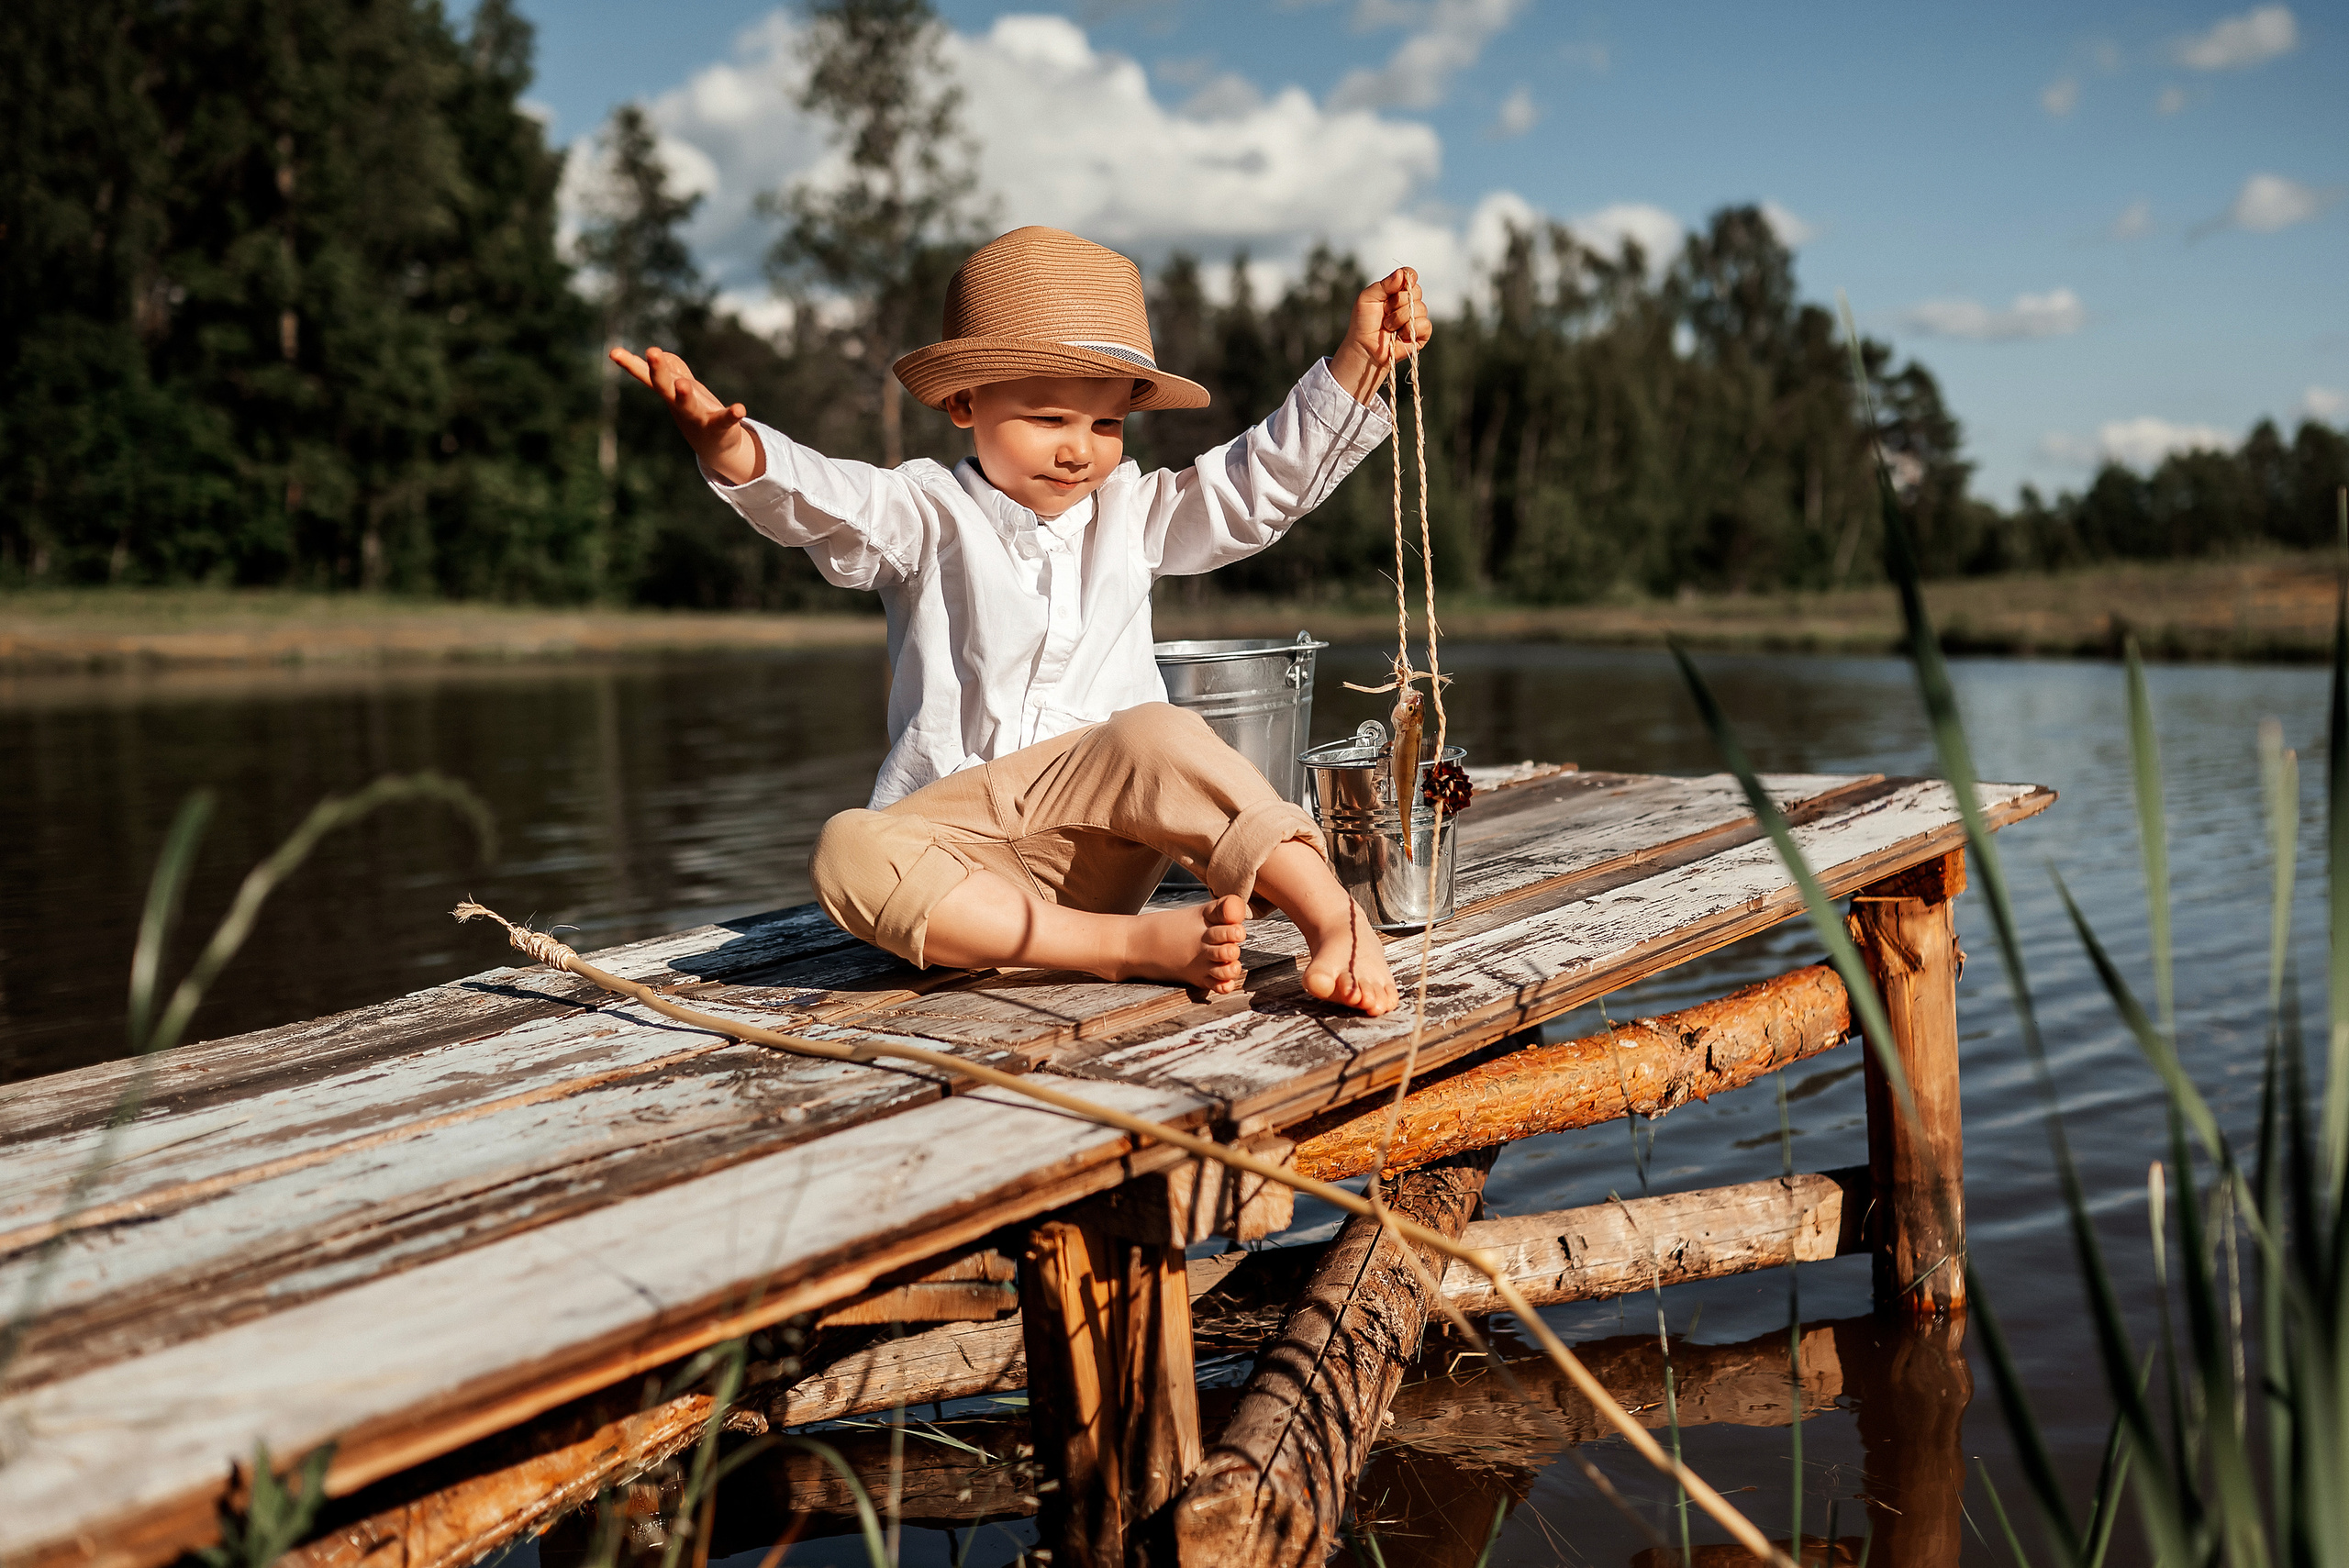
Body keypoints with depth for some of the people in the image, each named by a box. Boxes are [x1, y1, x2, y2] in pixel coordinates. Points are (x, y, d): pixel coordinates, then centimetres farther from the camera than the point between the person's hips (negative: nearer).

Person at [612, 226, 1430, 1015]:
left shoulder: (1131, 514, 15)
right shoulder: (928, 515, 4)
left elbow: (1270, 476, 11)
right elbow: (823, 498, -16)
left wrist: (1357, 361, -1)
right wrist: (728, 447, -38)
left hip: (1098, 847, 1)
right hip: (953, 843, -1)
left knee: (1157, 735, -31)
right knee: (849, 856, -34)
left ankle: (1333, 915, -33)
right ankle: (1140, 944, -37)